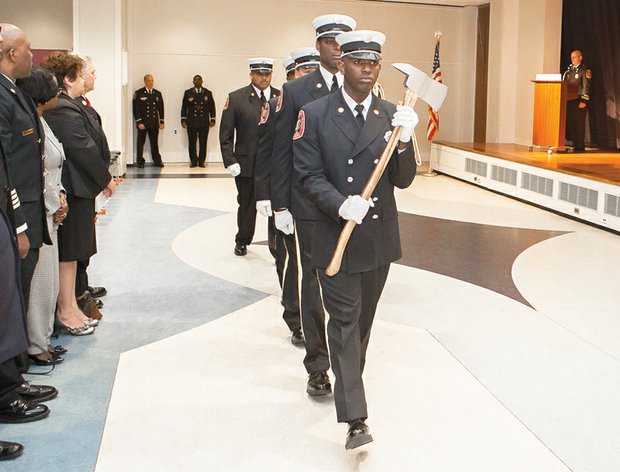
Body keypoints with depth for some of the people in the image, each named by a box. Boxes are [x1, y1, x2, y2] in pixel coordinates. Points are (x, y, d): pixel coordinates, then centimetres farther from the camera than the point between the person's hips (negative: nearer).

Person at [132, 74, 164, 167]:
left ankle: (157, 160, 13)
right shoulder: (138, 93, 0)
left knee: (154, 143, 6)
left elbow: (161, 108, 12)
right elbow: (136, 109, -5)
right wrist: (139, 122, -12)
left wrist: (161, 121, 6)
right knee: (141, 143, 3)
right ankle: (140, 161, 10)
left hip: (154, 123, 3)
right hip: (142, 123, -3)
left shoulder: (158, 94, 11)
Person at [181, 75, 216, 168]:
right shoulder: (188, 93, 7)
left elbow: (212, 107, 9)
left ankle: (201, 161, 9)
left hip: (204, 122, 0)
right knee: (192, 143, 1)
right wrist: (183, 119, 1)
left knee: (203, 143, 1)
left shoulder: (208, 93, 8)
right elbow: (184, 107, 7)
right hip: (191, 122, 0)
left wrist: (212, 119, 3)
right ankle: (193, 161, 9)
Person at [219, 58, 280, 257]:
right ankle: (242, 242, 33)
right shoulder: (236, 98, 0)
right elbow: (226, 134, -1)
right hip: (247, 164, 0)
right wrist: (230, 161, -9)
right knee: (246, 204, 14)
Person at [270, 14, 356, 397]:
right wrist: (280, 205, -2)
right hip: (310, 206, -1)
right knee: (313, 283, 6)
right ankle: (318, 366, 16)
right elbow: (282, 153, 1)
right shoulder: (295, 92, 1)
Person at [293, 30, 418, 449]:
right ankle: (355, 418, -2)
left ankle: (350, 382, 40)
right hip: (336, 236, -4)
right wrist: (341, 205, -28)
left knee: (364, 320, 18)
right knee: (344, 320, -3)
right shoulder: (315, 115, -6)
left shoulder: (391, 116, 2)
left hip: (380, 237, 4)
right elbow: (310, 177, -10)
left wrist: (404, 141, -18)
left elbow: (403, 180, 0)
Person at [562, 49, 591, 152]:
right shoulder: (569, 69, 17)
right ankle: (573, 144, 11)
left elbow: (586, 86, -10)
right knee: (569, 123, 5)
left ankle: (580, 146, 0)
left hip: (579, 101, -6)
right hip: (569, 100, 6)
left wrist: (584, 101, -17)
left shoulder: (584, 70, -3)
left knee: (579, 124, -4)